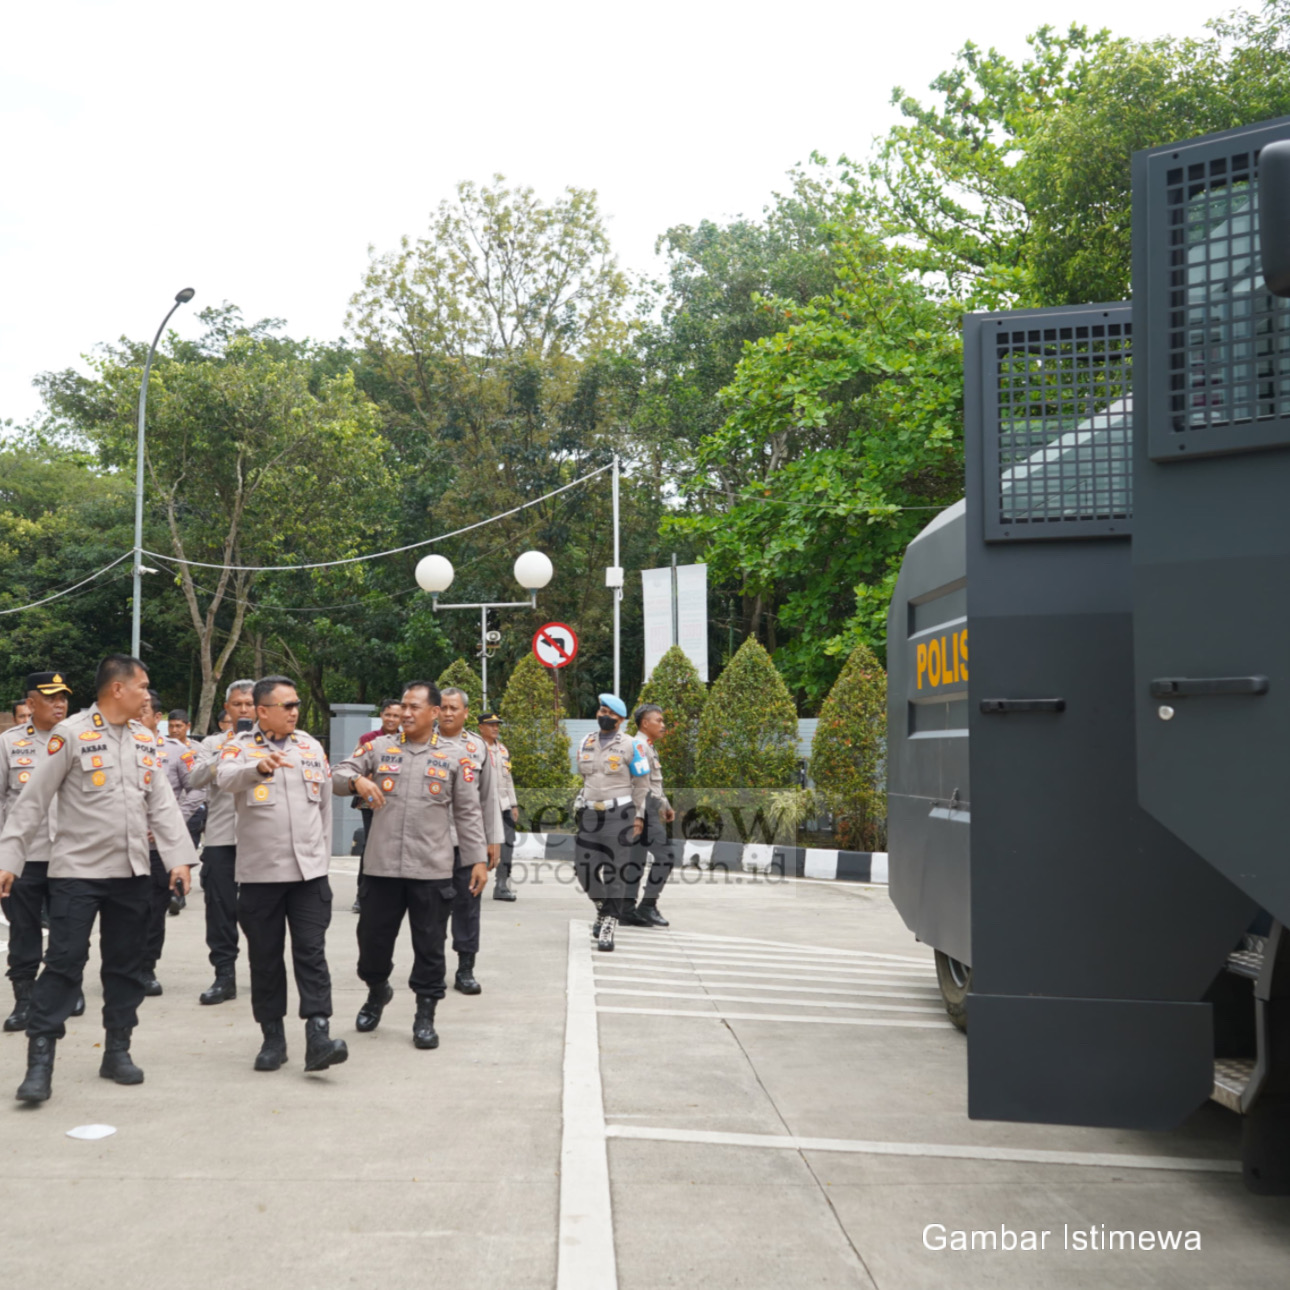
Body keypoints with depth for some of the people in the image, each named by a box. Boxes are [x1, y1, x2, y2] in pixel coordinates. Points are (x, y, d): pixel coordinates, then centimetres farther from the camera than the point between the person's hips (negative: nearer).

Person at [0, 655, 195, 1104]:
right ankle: (40, 1060, 2)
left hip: (132, 873, 5)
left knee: (126, 965, 11)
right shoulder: (70, 734, -8)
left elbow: (162, 804, 8)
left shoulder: (145, 739, 9)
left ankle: (117, 1051, 22)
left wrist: (179, 857, -1)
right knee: (63, 963, -5)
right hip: (78, 871, -5)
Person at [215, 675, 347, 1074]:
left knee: (312, 952, -6)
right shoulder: (240, 747, -1)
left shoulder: (312, 747, 11)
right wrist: (258, 768, -45)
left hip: (309, 872, 2)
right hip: (260, 873, -1)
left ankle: (318, 1035, -11)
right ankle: (273, 1037, 18)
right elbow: (225, 779, -24)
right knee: (265, 958, 7)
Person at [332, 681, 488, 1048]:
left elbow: (468, 813, 6)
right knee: (373, 936, 10)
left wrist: (478, 858, 1)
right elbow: (337, 775, 4)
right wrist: (356, 779, -18)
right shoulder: (378, 748, 6)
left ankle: (425, 1016, 17)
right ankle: (377, 991, 39)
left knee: (429, 946, 4)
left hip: (433, 870, -1)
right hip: (382, 866, 1)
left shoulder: (453, 758, 4)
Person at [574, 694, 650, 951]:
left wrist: (639, 816, -4)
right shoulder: (586, 743, 11)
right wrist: (581, 803, 14)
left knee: (615, 872, -3)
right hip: (590, 814, 5)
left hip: (619, 814, -5)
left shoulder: (629, 746, -4)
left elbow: (642, 783, 0)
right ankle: (603, 908, 28)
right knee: (584, 868, 2)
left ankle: (608, 928, 2)